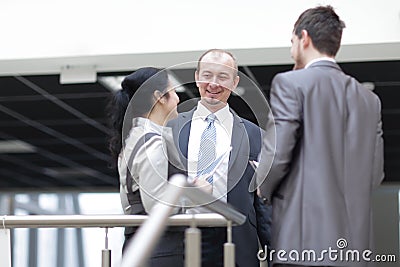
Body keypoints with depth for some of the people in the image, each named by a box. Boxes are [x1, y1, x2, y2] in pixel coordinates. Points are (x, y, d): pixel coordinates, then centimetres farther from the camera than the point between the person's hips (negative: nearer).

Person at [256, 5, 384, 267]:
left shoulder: (290, 83, -4)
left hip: (304, 236, -6)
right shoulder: (370, 99, 13)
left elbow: (275, 155, -10)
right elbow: (375, 172, 12)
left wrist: (255, 200, 8)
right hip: (354, 240, 6)